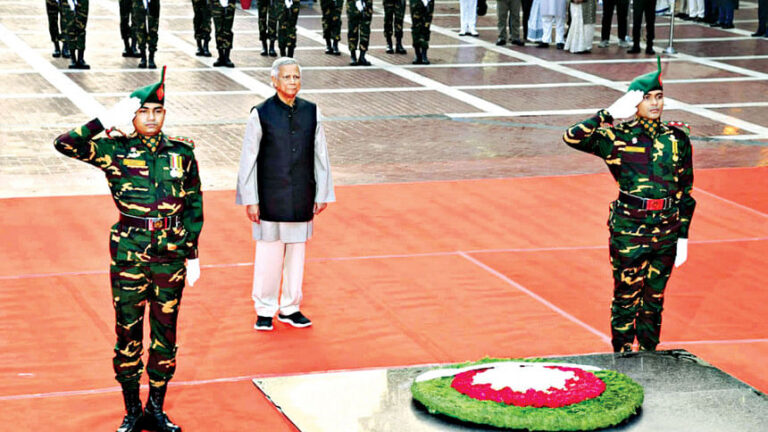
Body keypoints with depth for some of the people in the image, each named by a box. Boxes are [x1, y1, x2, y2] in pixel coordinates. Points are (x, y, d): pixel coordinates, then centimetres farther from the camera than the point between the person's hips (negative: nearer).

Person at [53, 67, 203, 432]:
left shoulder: (182, 152, 3)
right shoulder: (115, 151, -4)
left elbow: (194, 205, 9)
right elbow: (65, 144, -15)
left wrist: (193, 254, 7)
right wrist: (106, 121, -18)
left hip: (171, 255, 2)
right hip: (129, 254, -2)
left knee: (165, 333, 9)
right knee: (128, 332, 6)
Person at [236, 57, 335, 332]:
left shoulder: (312, 112, 3)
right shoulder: (260, 114, -7)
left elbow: (320, 155, 8)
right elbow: (248, 159, -3)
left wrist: (322, 194, 7)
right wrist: (250, 201, -5)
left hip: (301, 198, 3)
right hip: (270, 198, -3)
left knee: (297, 253, 9)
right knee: (268, 254, 1)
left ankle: (290, 308, 22)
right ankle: (264, 310, 16)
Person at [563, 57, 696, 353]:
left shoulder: (677, 138, 5)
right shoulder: (617, 137, -5)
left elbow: (686, 190, 10)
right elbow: (573, 137, -19)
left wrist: (683, 236, 7)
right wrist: (610, 115, -19)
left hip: (667, 229, 3)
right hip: (628, 229, -3)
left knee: (655, 296, 13)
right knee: (626, 296, 5)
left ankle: (649, 357, 27)